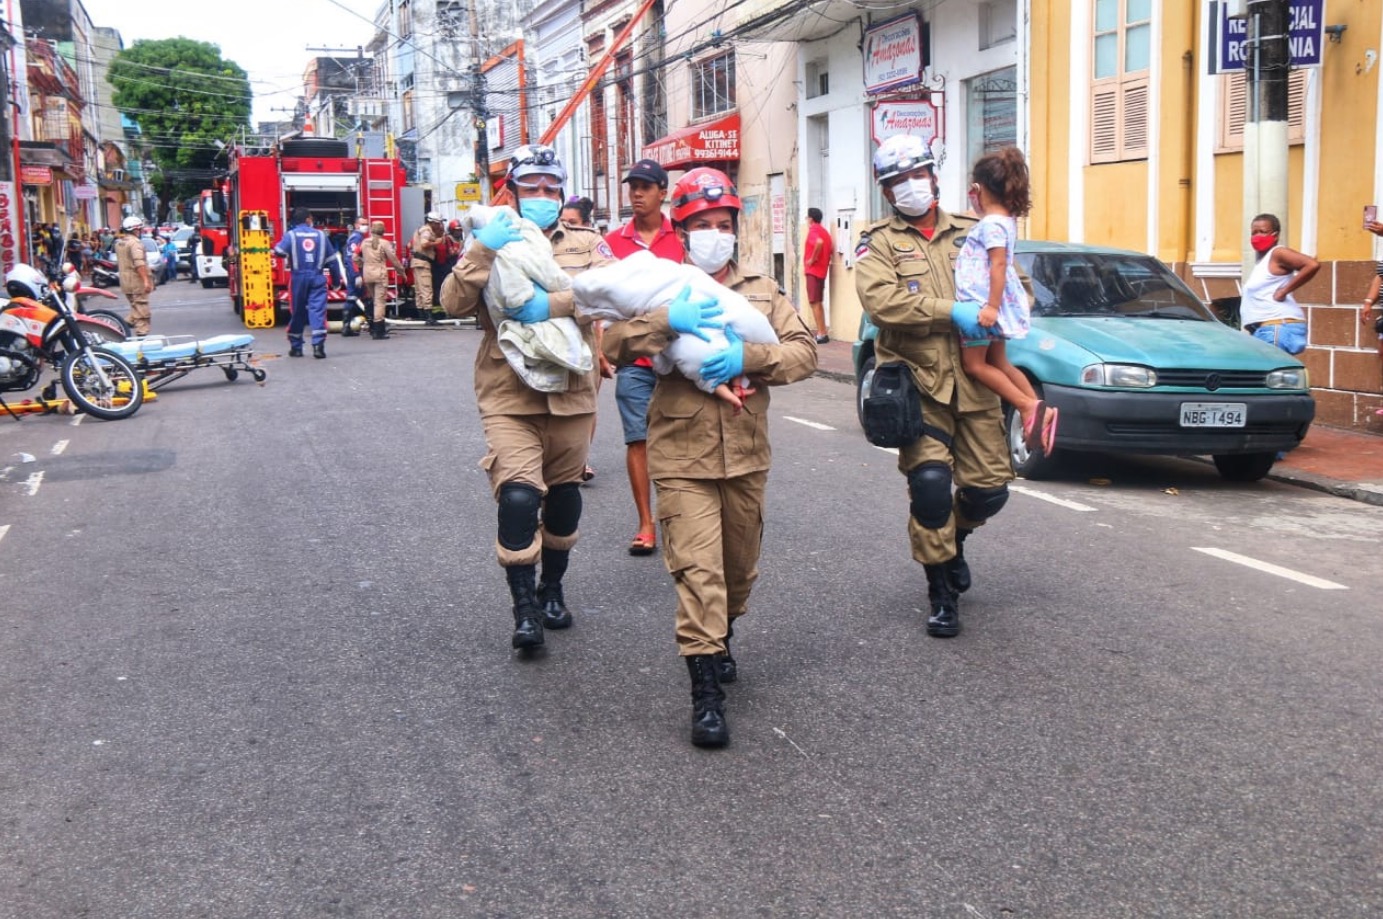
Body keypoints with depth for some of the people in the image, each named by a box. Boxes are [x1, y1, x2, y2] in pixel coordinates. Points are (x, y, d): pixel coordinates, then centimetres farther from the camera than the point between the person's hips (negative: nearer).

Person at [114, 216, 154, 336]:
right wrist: (146, 280, -28)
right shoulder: (135, 242, -15)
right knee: (141, 308, -5)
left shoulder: (119, 243, 14)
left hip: (125, 281, 9)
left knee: (135, 306, 20)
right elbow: (139, 263, -25)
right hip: (137, 281, -9)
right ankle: (142, 331, -6)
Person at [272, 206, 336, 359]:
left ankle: (296, 347, 16)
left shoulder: (291, 235, -2)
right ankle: (318, 345, -18)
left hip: (298, 277, 0)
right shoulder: (320, 235, 5)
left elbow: (279, 252, -15)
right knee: (318, 309, -5)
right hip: (317, 277, 0)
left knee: (297, 312, 9)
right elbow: (331, 256, 7)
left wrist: (289, 256, 8)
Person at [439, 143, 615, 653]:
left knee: (563, 493, 15)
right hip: (509, 397, -2)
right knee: (518, 496, -17)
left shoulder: (585, 243, 8)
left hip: (571, 393, 2)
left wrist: (554, 304, -25)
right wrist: (483, 251, -19)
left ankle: (552, 589, 35)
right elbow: (454, 304, -6)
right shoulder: (489, 243, 8)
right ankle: (524, 607, -5)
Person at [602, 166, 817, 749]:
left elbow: (804, 352, -2)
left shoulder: (762, 292, 10)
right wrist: (669, 322, -26)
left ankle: (722, 640, 45)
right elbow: (614, 345, -10)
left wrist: (747, 358, -19)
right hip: (683, 458, -3)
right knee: (698, 570, -12)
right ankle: (705, 693, -8)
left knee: (740, 565, 18)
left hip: (747, 455, 4)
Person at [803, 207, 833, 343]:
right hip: (821, 270, 9)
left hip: (813, 270, -9)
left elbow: (819, 242, -32)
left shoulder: (813, 230, -12)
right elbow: (830, 248, 17)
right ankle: (823, 333, 14)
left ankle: (821, 334, -12)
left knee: (814, 302, -8)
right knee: (818, 302, 14)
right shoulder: (824, 231, 16)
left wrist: (812, 259, -23)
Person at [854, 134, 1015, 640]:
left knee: (989, 488, 4)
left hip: (973, 382, 4)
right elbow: (880, 300, -16)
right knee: (929, 482, -15)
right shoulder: (879, 241, 2)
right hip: (919, 384, -4)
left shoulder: (970, 233, 14)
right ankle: (942, 593, 4)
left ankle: (953, 534, 40)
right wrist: (952, 311, -20)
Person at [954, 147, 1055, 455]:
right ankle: (1038, 409, 8)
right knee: (998, 363, 14)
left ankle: (1029, 406, -12)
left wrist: (992, 305, -28)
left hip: (983, 303, -10)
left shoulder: (991, 223, -15)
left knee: (974, 363, -6)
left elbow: (998, 265, -23)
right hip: (986, 304, 10)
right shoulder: (1004, 221, 16)